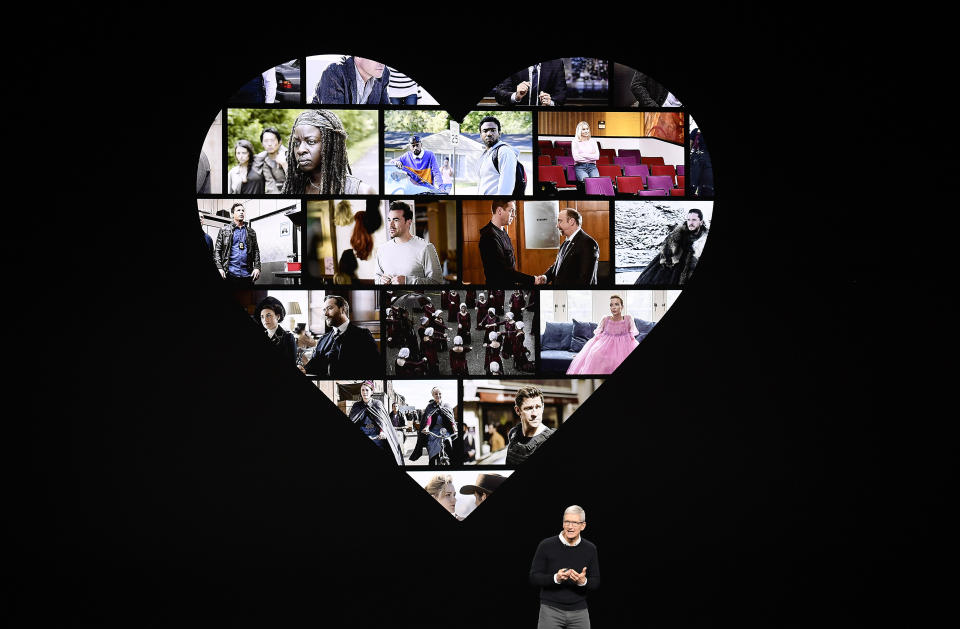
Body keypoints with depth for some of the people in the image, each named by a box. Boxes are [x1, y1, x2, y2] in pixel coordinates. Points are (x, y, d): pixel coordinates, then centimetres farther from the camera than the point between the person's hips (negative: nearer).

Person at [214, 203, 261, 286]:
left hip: (247, 274, 3)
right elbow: (217, 250, 5)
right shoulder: (224, 230, 10)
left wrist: (257, 267, 0)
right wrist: (219, 268, -9)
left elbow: (256, 251, 15)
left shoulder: (251, 232, 18)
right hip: (230, 273, -2)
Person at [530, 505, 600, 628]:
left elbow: (596, 582, 6)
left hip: (579, 612, 2)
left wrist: (583, 582, -17)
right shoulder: (546, 546, -4)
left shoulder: (590, 549, 4)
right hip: (551, 610, -2)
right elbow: (534, 578, -3)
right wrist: (555, 578, -21)